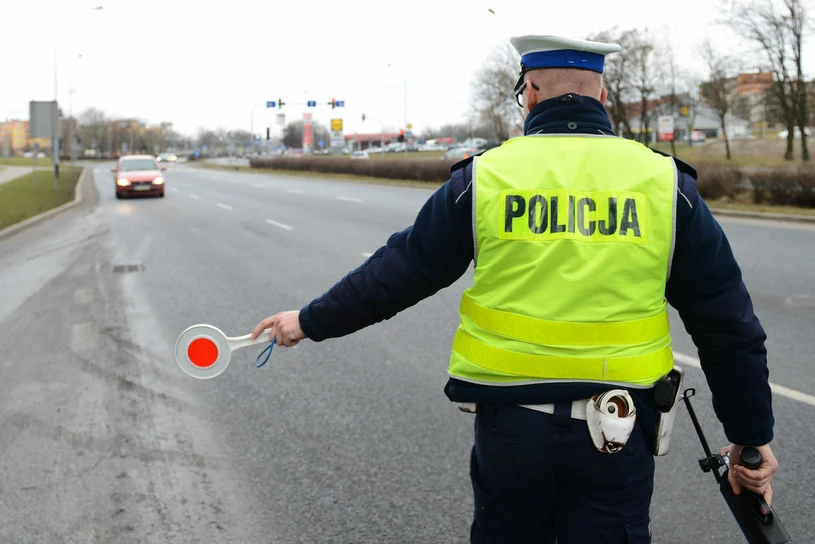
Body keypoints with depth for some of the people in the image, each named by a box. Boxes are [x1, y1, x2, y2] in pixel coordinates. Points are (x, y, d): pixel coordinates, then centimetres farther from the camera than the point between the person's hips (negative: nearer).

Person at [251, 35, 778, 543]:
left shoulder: (483, 178, -6)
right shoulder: (666, 184, -3)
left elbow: (396, 273, 1)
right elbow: (730, 325, 0)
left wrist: (312, 321, 16)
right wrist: (752, 433, 10)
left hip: (511, 427, 0)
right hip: (620, 433, 0)